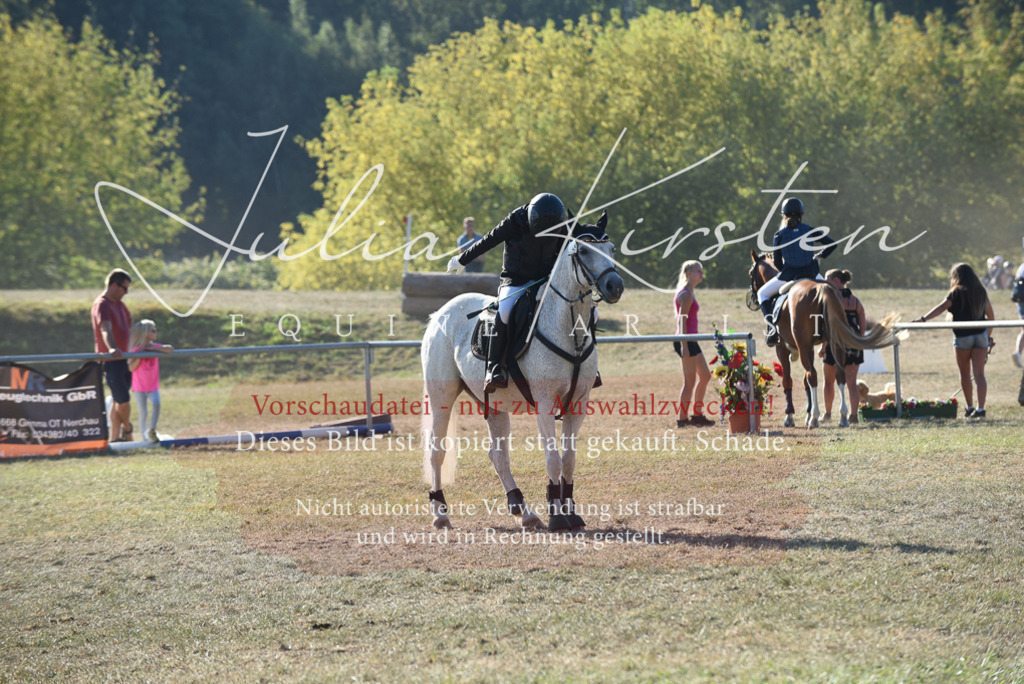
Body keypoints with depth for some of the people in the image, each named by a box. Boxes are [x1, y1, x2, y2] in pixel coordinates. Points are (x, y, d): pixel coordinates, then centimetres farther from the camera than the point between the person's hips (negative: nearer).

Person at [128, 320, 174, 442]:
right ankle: (145, 435, 11)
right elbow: (131, 368, -12)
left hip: (153, 386, 3)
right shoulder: (136, 349, -7)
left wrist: (153, 348, -15)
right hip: (139, 387, -3)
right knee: (143, 412, 0)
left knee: (156, 404, -21)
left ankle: (152, 430, -9)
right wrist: (139, 356, -23)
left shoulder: (155, 347, 5)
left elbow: (170, 349, -11)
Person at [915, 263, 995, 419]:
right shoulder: (981, 292, 9)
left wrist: (924, 318, -29)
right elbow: (991, 317, 15)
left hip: (963, 336, -4)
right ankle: (980, 408, -12)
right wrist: (989, 336, 25)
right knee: (979, 374, -1)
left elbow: (942, 307, -21)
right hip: (981, 335, 4)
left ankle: (970, 408, 21)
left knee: (965, 374, 13)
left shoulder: (957, 293, -6)